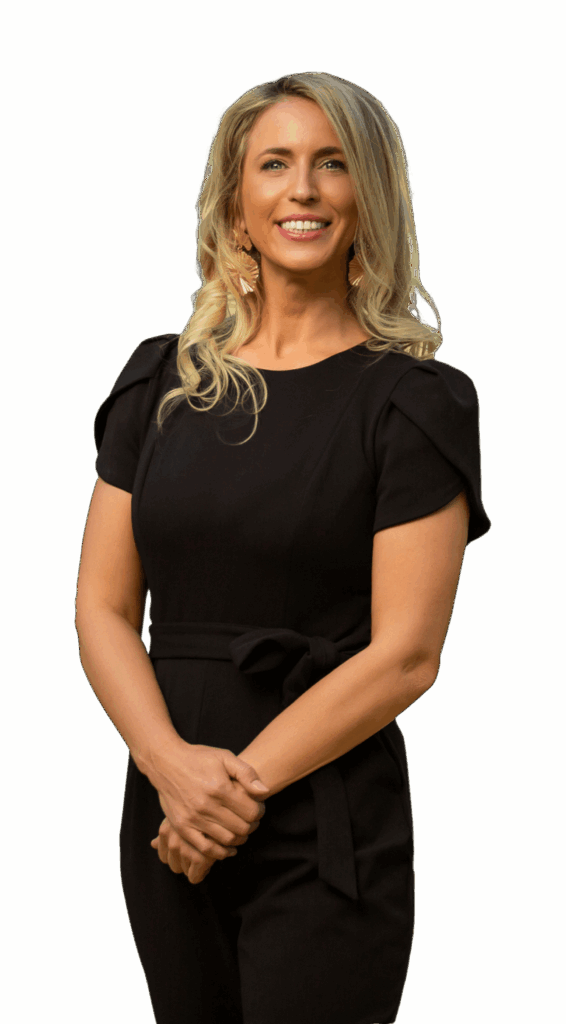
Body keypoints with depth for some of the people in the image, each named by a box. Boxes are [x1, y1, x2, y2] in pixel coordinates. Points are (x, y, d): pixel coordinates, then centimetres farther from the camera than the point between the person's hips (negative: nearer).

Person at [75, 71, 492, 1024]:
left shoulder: (411, 398, -5)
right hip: (167, 822, 4)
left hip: (327, 842, -4)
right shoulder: (163, 379, 7)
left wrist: (245, 780, -14)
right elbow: (102, 606, 3)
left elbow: (405, 653, -11)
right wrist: (172, 762, -13)